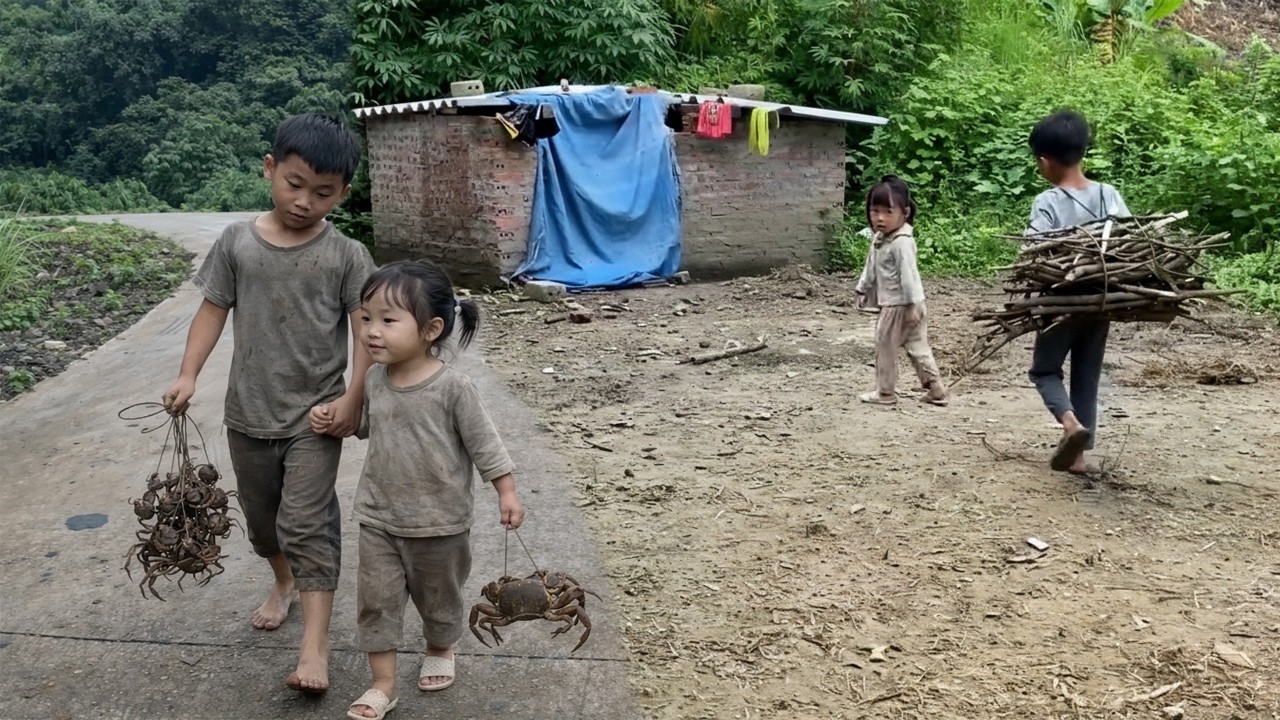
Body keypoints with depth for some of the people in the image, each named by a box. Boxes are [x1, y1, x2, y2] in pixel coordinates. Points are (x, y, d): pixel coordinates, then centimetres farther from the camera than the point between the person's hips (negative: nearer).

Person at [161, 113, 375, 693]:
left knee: (306, 523, -8)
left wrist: (353, 397, -15)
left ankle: (314, 646, -5)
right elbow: (213, 311, 3)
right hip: (248, 413, 4)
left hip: (315, 415, -3)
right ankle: (284, 581, 49)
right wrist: (188, 375, -7)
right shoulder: (237, 242, -2)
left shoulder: (346, 255, -8)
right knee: (261, 515, 20)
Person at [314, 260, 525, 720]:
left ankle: (440, 649, 46)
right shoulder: (375, 379, -4)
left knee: (438, 596, 18)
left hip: (439, 522, -4)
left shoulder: (452, 387, -21)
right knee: (376, 599, 5)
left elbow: (484, 443, -14)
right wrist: (333, 419, 2)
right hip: (378, 517, 4)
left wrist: (507, 493, -14)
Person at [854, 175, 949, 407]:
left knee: (885, 346, 2)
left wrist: (912, 305, -24)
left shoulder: (902, 242, -21)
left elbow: (908, 275, -24)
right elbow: (871, 267, 20)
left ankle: (885, 392, 14)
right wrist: (862, 290, 23)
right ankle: (936, 389, 15)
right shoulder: (878, 239, 8)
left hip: (900, 305, -9)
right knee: (917, 346, 11)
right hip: (890, 303, 9)